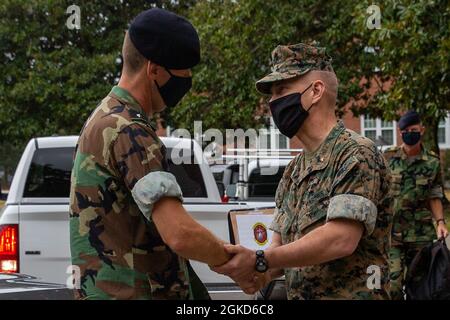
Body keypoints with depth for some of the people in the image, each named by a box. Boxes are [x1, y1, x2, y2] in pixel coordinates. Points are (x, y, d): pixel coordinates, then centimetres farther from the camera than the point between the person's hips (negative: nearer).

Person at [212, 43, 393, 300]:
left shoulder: (357, 154, -12)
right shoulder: (293, 171, 15)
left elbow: (341, 240, -23)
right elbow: (281, 244, 14)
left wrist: (260, 261, -25)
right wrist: (262, 272, -10)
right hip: (295, 293, 7)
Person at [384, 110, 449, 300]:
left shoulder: (432, 162, 3)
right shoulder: (388, 158, 0)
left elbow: (434, 197, 8)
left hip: (422, 233, 2)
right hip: (391, 231, -2)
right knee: (392, 284, -10)